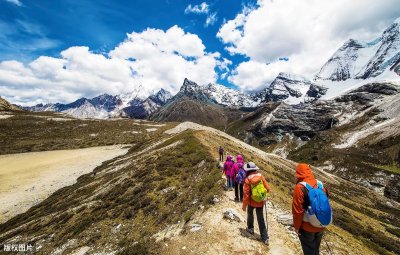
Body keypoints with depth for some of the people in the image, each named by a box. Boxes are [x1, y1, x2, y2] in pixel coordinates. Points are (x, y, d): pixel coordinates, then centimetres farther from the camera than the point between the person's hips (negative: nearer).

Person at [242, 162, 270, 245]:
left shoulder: (247, 179, -21)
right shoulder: (261, 176, -12)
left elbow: (246, 194, -19)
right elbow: (267, 189, -6)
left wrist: (244, 205, -7)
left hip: (251, 201, -2)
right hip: (260, 201, 2)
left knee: (250, 214, 26)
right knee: (260, 219, 14)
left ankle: (250, 228, 43)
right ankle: (265, 238, 17)